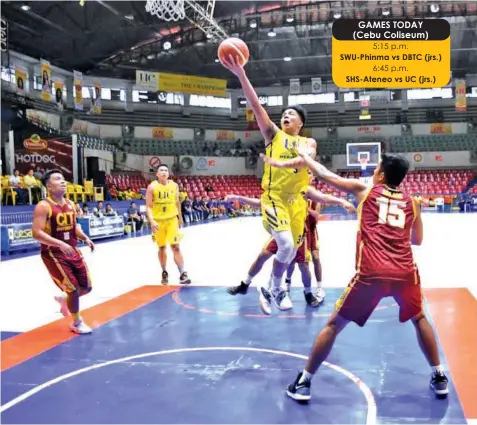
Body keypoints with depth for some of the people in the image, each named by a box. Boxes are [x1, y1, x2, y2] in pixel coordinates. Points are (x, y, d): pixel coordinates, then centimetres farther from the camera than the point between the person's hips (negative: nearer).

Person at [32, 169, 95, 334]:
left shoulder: (71, 204, 5)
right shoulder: (43, 206, -17)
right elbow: (37, 233, -23)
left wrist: (85, 238, -1)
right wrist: (60, 243, -33)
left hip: (72, 251, 7)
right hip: (53, 253, -7)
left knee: (86, 287, 8)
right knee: (73, 289, -6)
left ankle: (64, 299, 39)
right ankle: (76, 323, 17)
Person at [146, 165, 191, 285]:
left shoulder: (174, 185, 0)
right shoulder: (152, 187, -9)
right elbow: (148, 206, -11)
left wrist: (180, 218, 18)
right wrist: (152, 221, -22)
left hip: (172, 219, 1)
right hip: (158, 221, -1)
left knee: (175, 246, -6)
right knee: (162, 248, 10)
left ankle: (183, 274, -8)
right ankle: (164, 273, 26)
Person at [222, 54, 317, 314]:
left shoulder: (308, 142, 11)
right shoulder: (273, 134, 7)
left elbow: (307, 157, -13)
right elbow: (255, 105, -4)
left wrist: (295, 161, -36)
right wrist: (241, 74, -14)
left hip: (297, 200, 4)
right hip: (274, 196, -3)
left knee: (292, 250, 7)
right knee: (286, 245, -19)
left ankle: (271, 288, 29)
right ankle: (276, 289, 4)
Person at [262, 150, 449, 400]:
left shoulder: (364, 190, 12)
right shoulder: (411, 203, 19)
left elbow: (324, 175, 17)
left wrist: (304, 157, 32)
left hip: (371, 273, -2)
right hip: (405, 272, 3)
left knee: (334, 325, 12)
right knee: (419, 319, 31)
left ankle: (303, 382, 17)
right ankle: (439, 378, 35)